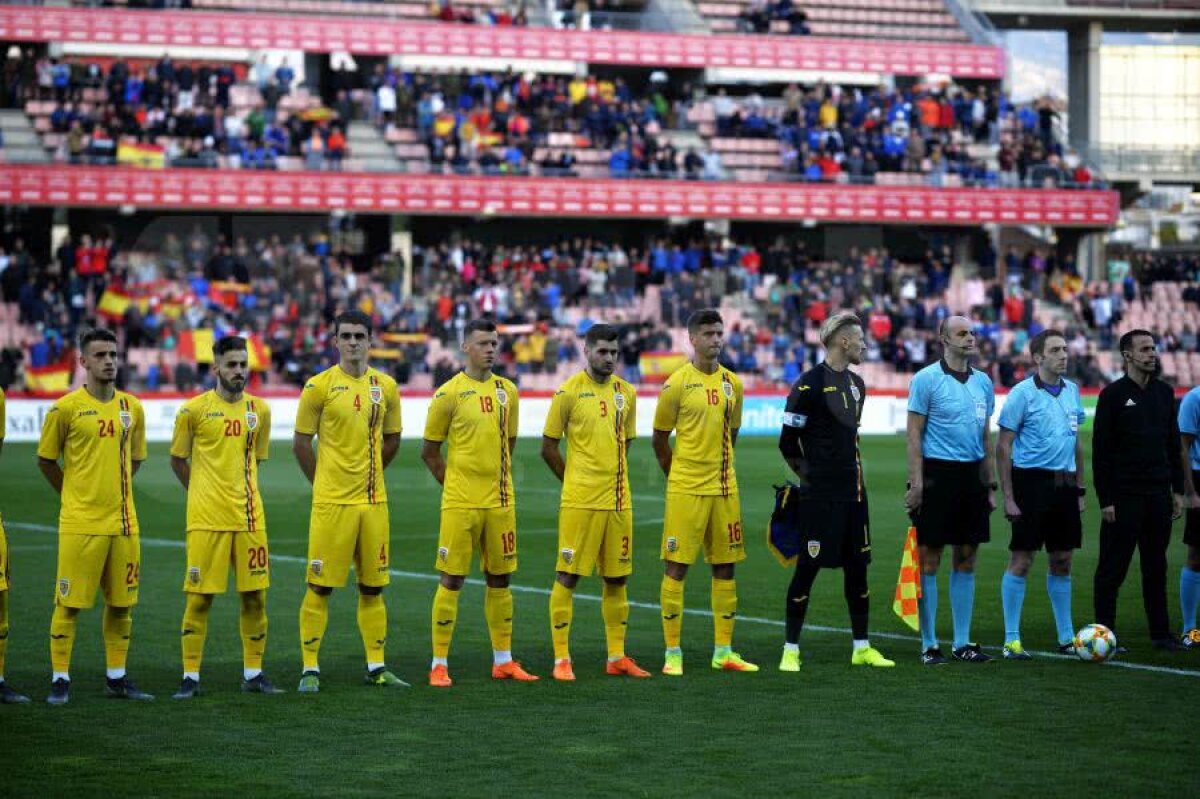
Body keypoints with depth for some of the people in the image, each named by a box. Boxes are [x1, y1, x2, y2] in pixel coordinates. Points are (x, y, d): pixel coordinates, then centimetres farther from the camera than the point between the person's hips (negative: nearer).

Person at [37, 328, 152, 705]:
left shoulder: (132, 407, 8)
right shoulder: (66, 408, -6)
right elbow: (46, 461, 4)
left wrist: (114, 491, 13)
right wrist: (75, 495, 6)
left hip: (123, 522, 5)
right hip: (80, 522, -5)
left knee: (121, 603, 9)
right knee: (69, 603, -2)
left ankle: (117, 678, 19)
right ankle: (60, 680, 5)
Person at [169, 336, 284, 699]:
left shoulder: (259, 410, 7)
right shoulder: (194, 410, -4)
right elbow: (178, 460, 8)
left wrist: (240, 491, 13)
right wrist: (204, 494, 9)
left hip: (250, 518, 4)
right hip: (207, 519, -4)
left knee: (255, 597, 5)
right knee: (200, 598, -2)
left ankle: (253, 674, 16)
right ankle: (190, 676, 5)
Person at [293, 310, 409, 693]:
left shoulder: (385, 387, 7)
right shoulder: (320, 386, -5)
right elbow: (301, 443, 0)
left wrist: (367, 473, 13)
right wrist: (325, 482, 1)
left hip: (374, 501, 4)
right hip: (331, 503, -4)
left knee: (372, 587, 9)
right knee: (320, 587, -3)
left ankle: (377, 667, 15)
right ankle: (310, 669, 2)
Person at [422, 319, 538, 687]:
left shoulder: (507, 391, 8)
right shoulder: (449, 393, -6)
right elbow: (430, 452, 0)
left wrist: (495, 477, 14)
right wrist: (456, 483, 3)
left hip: (501, 501, 5)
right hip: (460, 504, -5)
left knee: (500, 578, 10)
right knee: (451, 580, -3)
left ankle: (503, 660, 19)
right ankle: (439, 664, 1)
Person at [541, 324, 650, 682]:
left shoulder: (626, 393, 10)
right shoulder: (569, 392, -6)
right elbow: (548, 447, -2)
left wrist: (612, 476, 13)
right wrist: (575, 480, 2)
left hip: (619, 501, 5)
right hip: (580, 501, -5)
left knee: (617, 578, 9)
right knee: (567, 576, -3)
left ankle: (617, 656, 17)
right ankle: (561, 659, 1)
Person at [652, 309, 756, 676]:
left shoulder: (732, 383, 8)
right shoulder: (678, 383, -7)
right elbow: (660, 439, 1)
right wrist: (679, 474, 7)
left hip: (725, 489, 5)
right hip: (686, 490, -5)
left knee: (725, 566, 7)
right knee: (676, 567, -3)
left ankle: (723, 651, 14)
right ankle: (673, 653, 1)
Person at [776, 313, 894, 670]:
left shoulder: (856, 384, 13)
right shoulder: (810, 385, -12)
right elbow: (788, 442, -9)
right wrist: (810, 476, -2)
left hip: (853, 491, 8)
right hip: (820, 494, -8)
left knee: (857, 567, 10)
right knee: (807, 567, -4)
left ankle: (862, 647, 19)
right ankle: (791, 649, 3)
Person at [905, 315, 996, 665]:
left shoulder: (983, 382, 12)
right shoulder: (926, 379, -5)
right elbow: (914, 435, -7)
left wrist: (989, 485, 15)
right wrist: (916, 483, -14)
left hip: (971, 476, 6)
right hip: (937, 474, -6)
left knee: (966, 559, 9)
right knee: (929, 559, -1)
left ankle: (962, 642, 15)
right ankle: (929, 644, 4)